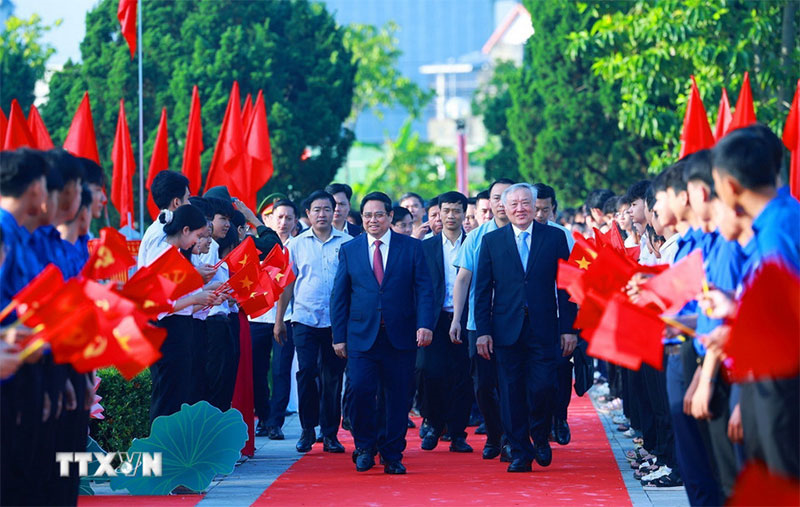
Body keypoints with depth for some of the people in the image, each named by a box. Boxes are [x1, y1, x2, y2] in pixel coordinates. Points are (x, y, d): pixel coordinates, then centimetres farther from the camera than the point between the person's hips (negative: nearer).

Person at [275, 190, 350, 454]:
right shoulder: (297, 244, 8)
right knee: (306, 373, -8)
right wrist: (279, 319, 7)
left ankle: (330, 433, 11)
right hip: (305, 319, 0)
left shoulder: (347, 243, 5)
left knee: (333, 377, 3)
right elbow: (287, 283, 10)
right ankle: (307, 430, 5)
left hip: (338, 321, 0)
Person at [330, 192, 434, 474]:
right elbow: (339, 296, 10)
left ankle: (392, 456, 13)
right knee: (360, 390, -12)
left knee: (398, 398, 2)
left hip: (400, 336, 0)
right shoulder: (349, 250, 9)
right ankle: (365, 447, 8)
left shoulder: (411, 248, 6)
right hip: (361, 336, 0)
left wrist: (425, 324, -12)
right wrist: (339, 335, 3)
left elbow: (424, 289, 2)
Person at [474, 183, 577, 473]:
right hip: (507, 329, 1)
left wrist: (569, 328, -1)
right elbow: (483, 290, 6)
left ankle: (540, 438, 19)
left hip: (544, 329, -1)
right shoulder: (492, 241, 7)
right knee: (512, 392, 2)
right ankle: (520, 452, 11)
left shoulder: (554, 237, 6)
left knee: (543, 387, -8)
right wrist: (483, 331, -1)